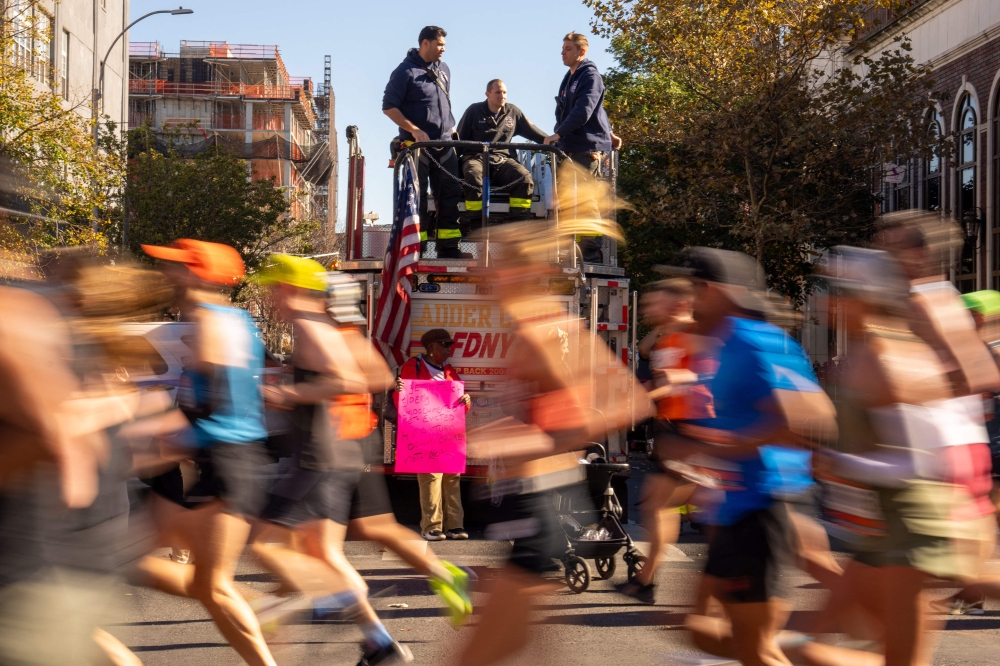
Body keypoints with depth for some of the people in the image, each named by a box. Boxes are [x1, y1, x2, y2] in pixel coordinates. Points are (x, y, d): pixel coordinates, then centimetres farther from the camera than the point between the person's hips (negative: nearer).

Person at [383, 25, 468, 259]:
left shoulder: (443, 70, 15)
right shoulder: (405, 71, -6)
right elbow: (389, 107, -8)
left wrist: (451, 126, 15)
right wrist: (414, 130, -16)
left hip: (444, 144, 7)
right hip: (417, 144, -6)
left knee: (451, 194, 3)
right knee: (417, 196, -4)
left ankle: (448, 246, 7)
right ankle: (416, 246, 1)